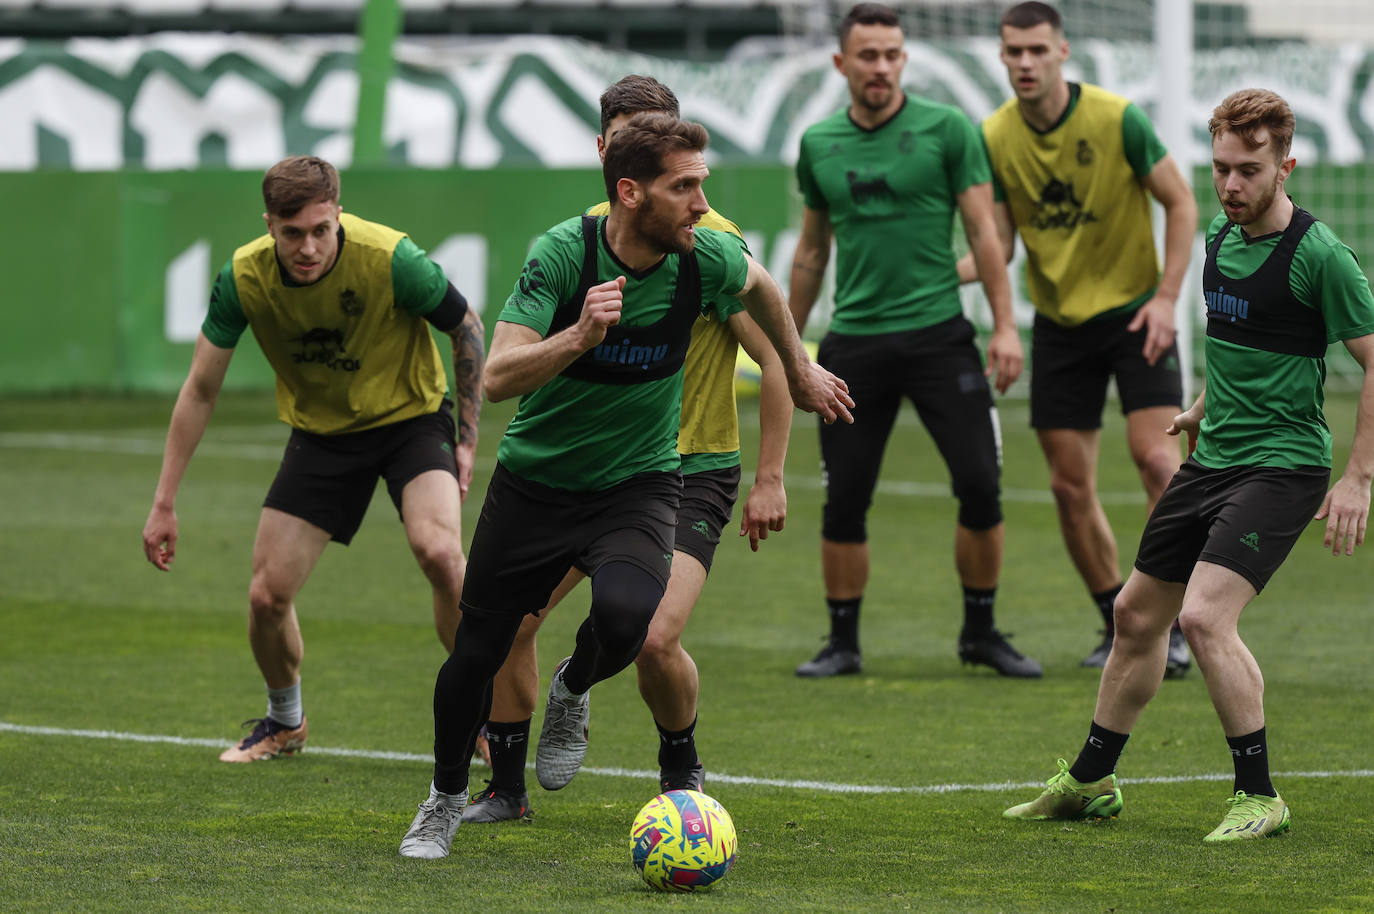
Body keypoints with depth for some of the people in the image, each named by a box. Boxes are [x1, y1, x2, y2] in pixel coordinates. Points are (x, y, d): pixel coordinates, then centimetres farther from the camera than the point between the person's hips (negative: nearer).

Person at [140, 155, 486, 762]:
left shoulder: (389, 259, -28)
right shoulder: (244, 277, -19)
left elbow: (466, 328, -9)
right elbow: (200, 390, -7)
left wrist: (466, 439, -9)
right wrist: (165, 502, -6)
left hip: (411, 417, -3)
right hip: (320, 433, 3)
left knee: (438, 551, -31)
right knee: (267, 595, -4)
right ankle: (285, 722, 28)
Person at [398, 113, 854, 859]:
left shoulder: (705, 259, -14)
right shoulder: (561, 252, -22)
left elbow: (759, 286, 12)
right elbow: (497, 378, -28)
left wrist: (800, 371, 25)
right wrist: (580, 335, -44)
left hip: (638, 483, 0)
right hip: (533, 481, 0)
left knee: (626, 614, -29)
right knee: (476, 653, 5)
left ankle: (573, 690, 7)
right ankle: (446, 798, 34)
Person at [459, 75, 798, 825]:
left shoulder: (709, 242, -13)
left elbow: (775, 357, -11)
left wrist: (770, 479, -12)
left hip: (692, 472, -5)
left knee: (655, 638, -22)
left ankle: (681, 769, 9)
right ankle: (506, 786, 12)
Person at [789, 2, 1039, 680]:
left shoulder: (946, 129, -1)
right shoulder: (818, 144, 8)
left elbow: (983, 232, 0)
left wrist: (1005, 325, -7)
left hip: (938, 334, -2)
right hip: (854, 340, 2)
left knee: (980, 485, -8)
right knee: (844, 500, -1)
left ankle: (981, 632, 8)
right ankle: (843, 642, 13)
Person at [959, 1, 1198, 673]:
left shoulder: (1117, 119, -13)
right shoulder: (993, 138, -4)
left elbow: (1180, 202, -6)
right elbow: (998, 245, -1)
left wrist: (1166, 296, -13)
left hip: (1133, 312, -3)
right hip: (1058, 323, 3)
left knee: (1157, 459, -17)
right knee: (1070, 485, 2)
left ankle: (1175, 622, -7)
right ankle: (1120, 625, 17)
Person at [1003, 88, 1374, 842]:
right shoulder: (1221, 238, 7)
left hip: (1281, 466, -8)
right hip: (1212, 460, 8)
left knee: (1205, 616, -22)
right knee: (1137, 614, 14)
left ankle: (1258, 797, -10)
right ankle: (1091, 781, 32)